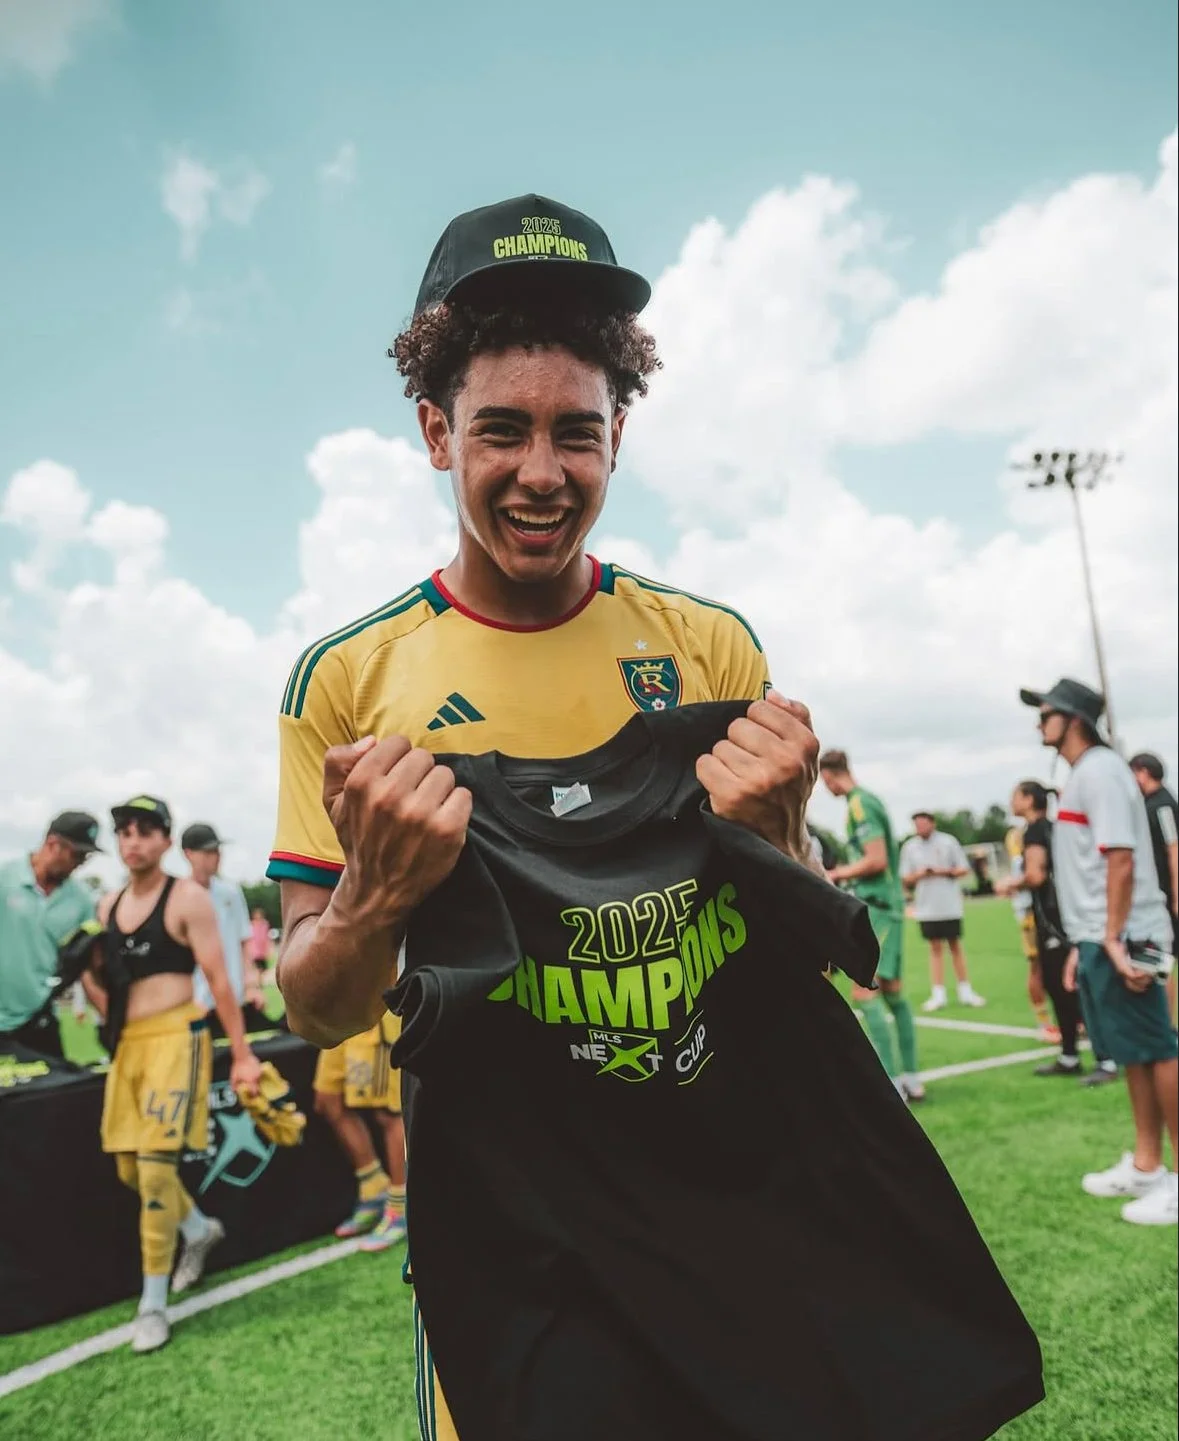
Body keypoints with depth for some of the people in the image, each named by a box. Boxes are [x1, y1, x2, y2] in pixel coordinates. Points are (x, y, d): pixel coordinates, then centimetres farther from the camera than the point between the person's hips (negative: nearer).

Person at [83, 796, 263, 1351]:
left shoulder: (187, 897, -8)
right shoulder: (107, 904, 11)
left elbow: (218, 980, -11)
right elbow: (97, 974, 25)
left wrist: (242, 1053, -12)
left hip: (175, 1036, -7)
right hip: (127, 1044, 7)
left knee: (156, 1163, -10)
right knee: (130, 1167, 13)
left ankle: (153, 1303, 5)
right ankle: (200, 1230, 40)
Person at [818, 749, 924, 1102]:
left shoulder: (859, 804, -14)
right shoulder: (868, 799, 14)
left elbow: (877, 860, -20)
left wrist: (838, 873, -8)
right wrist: (846, 874, 13)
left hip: (875, 907, -10)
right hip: (887, 904, 10)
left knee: (865, 992, -9)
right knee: (892, 991, 13)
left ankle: (890, 1086, -7)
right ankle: (911, 1079, 19)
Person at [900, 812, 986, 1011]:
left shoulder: (948, 841, -2)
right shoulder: (909, 847, 2)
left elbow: (964, 869, 1)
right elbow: (905, 879, 5)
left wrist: (944, 872, -14)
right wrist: (920, 874, -14)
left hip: (950, 905, -1)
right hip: (927, 908, 1)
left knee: (955, 946, 7)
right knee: (935, 948, 3)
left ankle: (965, 992, 16)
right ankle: (938, 995, 6)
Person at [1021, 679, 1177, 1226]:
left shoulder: (1099, 769, -12)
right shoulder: (1081, 774, 16)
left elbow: (1121, 858, -20)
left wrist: (1113, 938, -23)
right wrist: (1084, 942, 20)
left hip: (1122, 938, -10)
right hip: (1100, 937, 10)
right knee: (1134, 1053, 14)